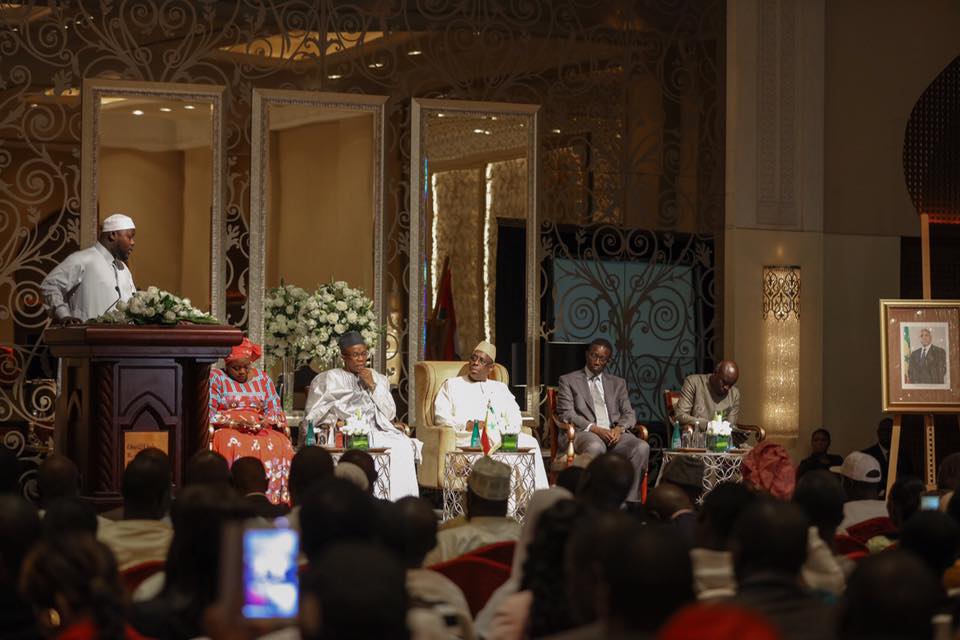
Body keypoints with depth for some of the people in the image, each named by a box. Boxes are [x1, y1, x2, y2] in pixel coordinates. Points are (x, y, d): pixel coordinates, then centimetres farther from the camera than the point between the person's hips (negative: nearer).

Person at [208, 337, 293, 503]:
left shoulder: (263, 379, 17)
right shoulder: (215, 378, 7)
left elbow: (275, 410, 11)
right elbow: (208, 413, -3)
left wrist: (264, 421, -11)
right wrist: (234, 423, -16)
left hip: (261, 430, 3)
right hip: (227, 429, -3)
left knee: (281, 446, -29)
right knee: (234, 445, -38)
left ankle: (277, 500, -29)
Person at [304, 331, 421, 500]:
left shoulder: (379, 379, 21)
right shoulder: (330, 378, 12)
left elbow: (390, 414, 11)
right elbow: (313, 415, 6)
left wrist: (373, 386, 1)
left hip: (378, 431, 3)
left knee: (403, 446, -28)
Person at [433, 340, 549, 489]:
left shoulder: (500, 388, 29)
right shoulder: (451, 385, 20)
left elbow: (514, 416, 16)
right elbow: (441, 416, 6)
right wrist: (467, 425, -12)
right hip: (466, 437, -4)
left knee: (531, 442, -26)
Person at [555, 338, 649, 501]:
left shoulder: (618, 383, 25)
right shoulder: (568, 380, 13)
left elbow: (629, 414, 17)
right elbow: (566, 414, 1)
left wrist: (619, 428, -8)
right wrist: (594, 429, -14)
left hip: (614, 433, 4)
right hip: (583, 433, -4)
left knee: (642, 447, -28)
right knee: (596, 447, -40)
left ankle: (630, 502, -28)